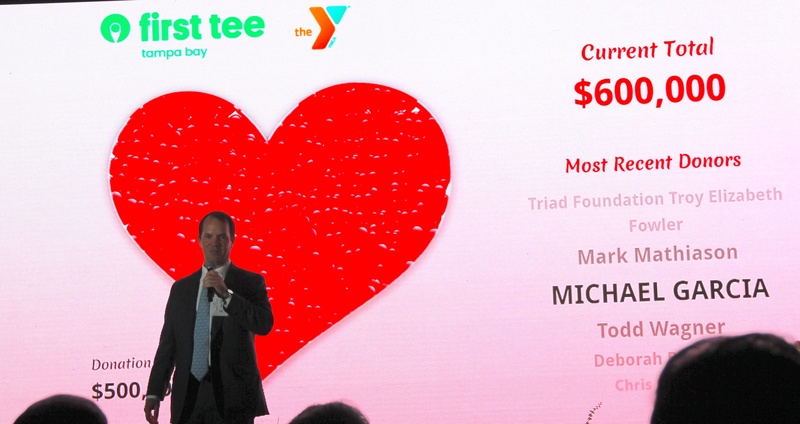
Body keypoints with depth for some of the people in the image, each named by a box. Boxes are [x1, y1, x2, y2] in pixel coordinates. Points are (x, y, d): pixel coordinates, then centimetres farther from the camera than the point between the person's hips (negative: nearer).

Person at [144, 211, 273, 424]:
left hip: (233, 397, -3)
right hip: (188, 398, 3)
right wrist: (154, 392, 6)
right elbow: (167, 343, 13)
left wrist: (226, 294, -18)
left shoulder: (250, 283, 6)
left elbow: (264, 324, -10)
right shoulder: (181, 288, 15)